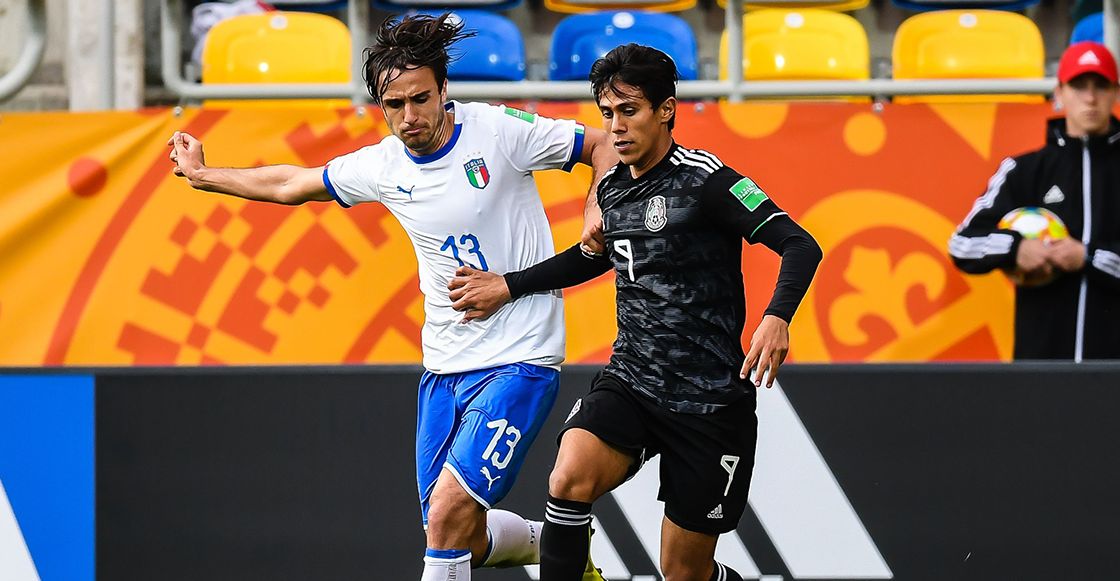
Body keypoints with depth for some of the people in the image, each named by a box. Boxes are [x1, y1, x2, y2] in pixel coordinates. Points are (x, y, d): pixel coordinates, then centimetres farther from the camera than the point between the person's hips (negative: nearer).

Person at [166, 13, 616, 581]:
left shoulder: (499, 130, -12)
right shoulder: (381, 166, 2)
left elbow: (603, 145, -4)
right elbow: (291, 184, 19)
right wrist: (202, 175, 26)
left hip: (519, 360, -6)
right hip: (444, 369, 6)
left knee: (449, 511, -21)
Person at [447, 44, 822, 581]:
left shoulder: (703, 180, -12)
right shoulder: (612, 188, 8)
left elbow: (799, 245, -19)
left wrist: (776, 318, -37)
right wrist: (508, 287, 29)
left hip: (708, 399, -5)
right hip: (628, 381, 5)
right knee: (570, 478, -28)